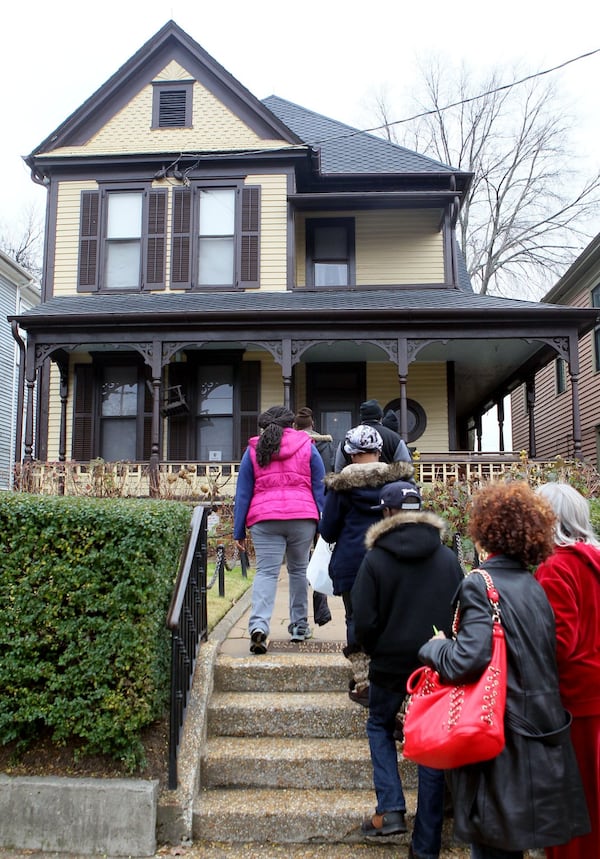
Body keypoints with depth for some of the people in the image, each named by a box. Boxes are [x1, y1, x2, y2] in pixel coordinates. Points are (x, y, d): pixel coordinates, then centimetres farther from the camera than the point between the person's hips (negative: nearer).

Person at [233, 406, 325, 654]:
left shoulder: (253, 450, 13)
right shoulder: (307, 447, 12)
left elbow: (242, 493, 10)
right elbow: (320, 489, 9)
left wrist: (239, 531, 12)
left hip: (264, 519, 0)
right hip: (302, 516, 1)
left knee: (266, 572, -3)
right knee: (298, 570, 14)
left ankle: (258, 625, -21)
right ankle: (299, 626, 22)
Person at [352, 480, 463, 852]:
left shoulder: (375, 559, -10)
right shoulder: (448, 558, -3)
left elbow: (364, 622, -10)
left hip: (391, 664, -2)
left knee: (380, 726, 23)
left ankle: (391, 809, 9)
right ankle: (427, 845, 19)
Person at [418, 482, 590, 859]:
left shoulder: (481, 585, -17)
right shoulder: (534, 585, 6)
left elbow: (467, 661, -28)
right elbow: (547, 656, 10)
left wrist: (436, 646, -8)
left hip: (504, 740, -7)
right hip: (541, 731, 7)